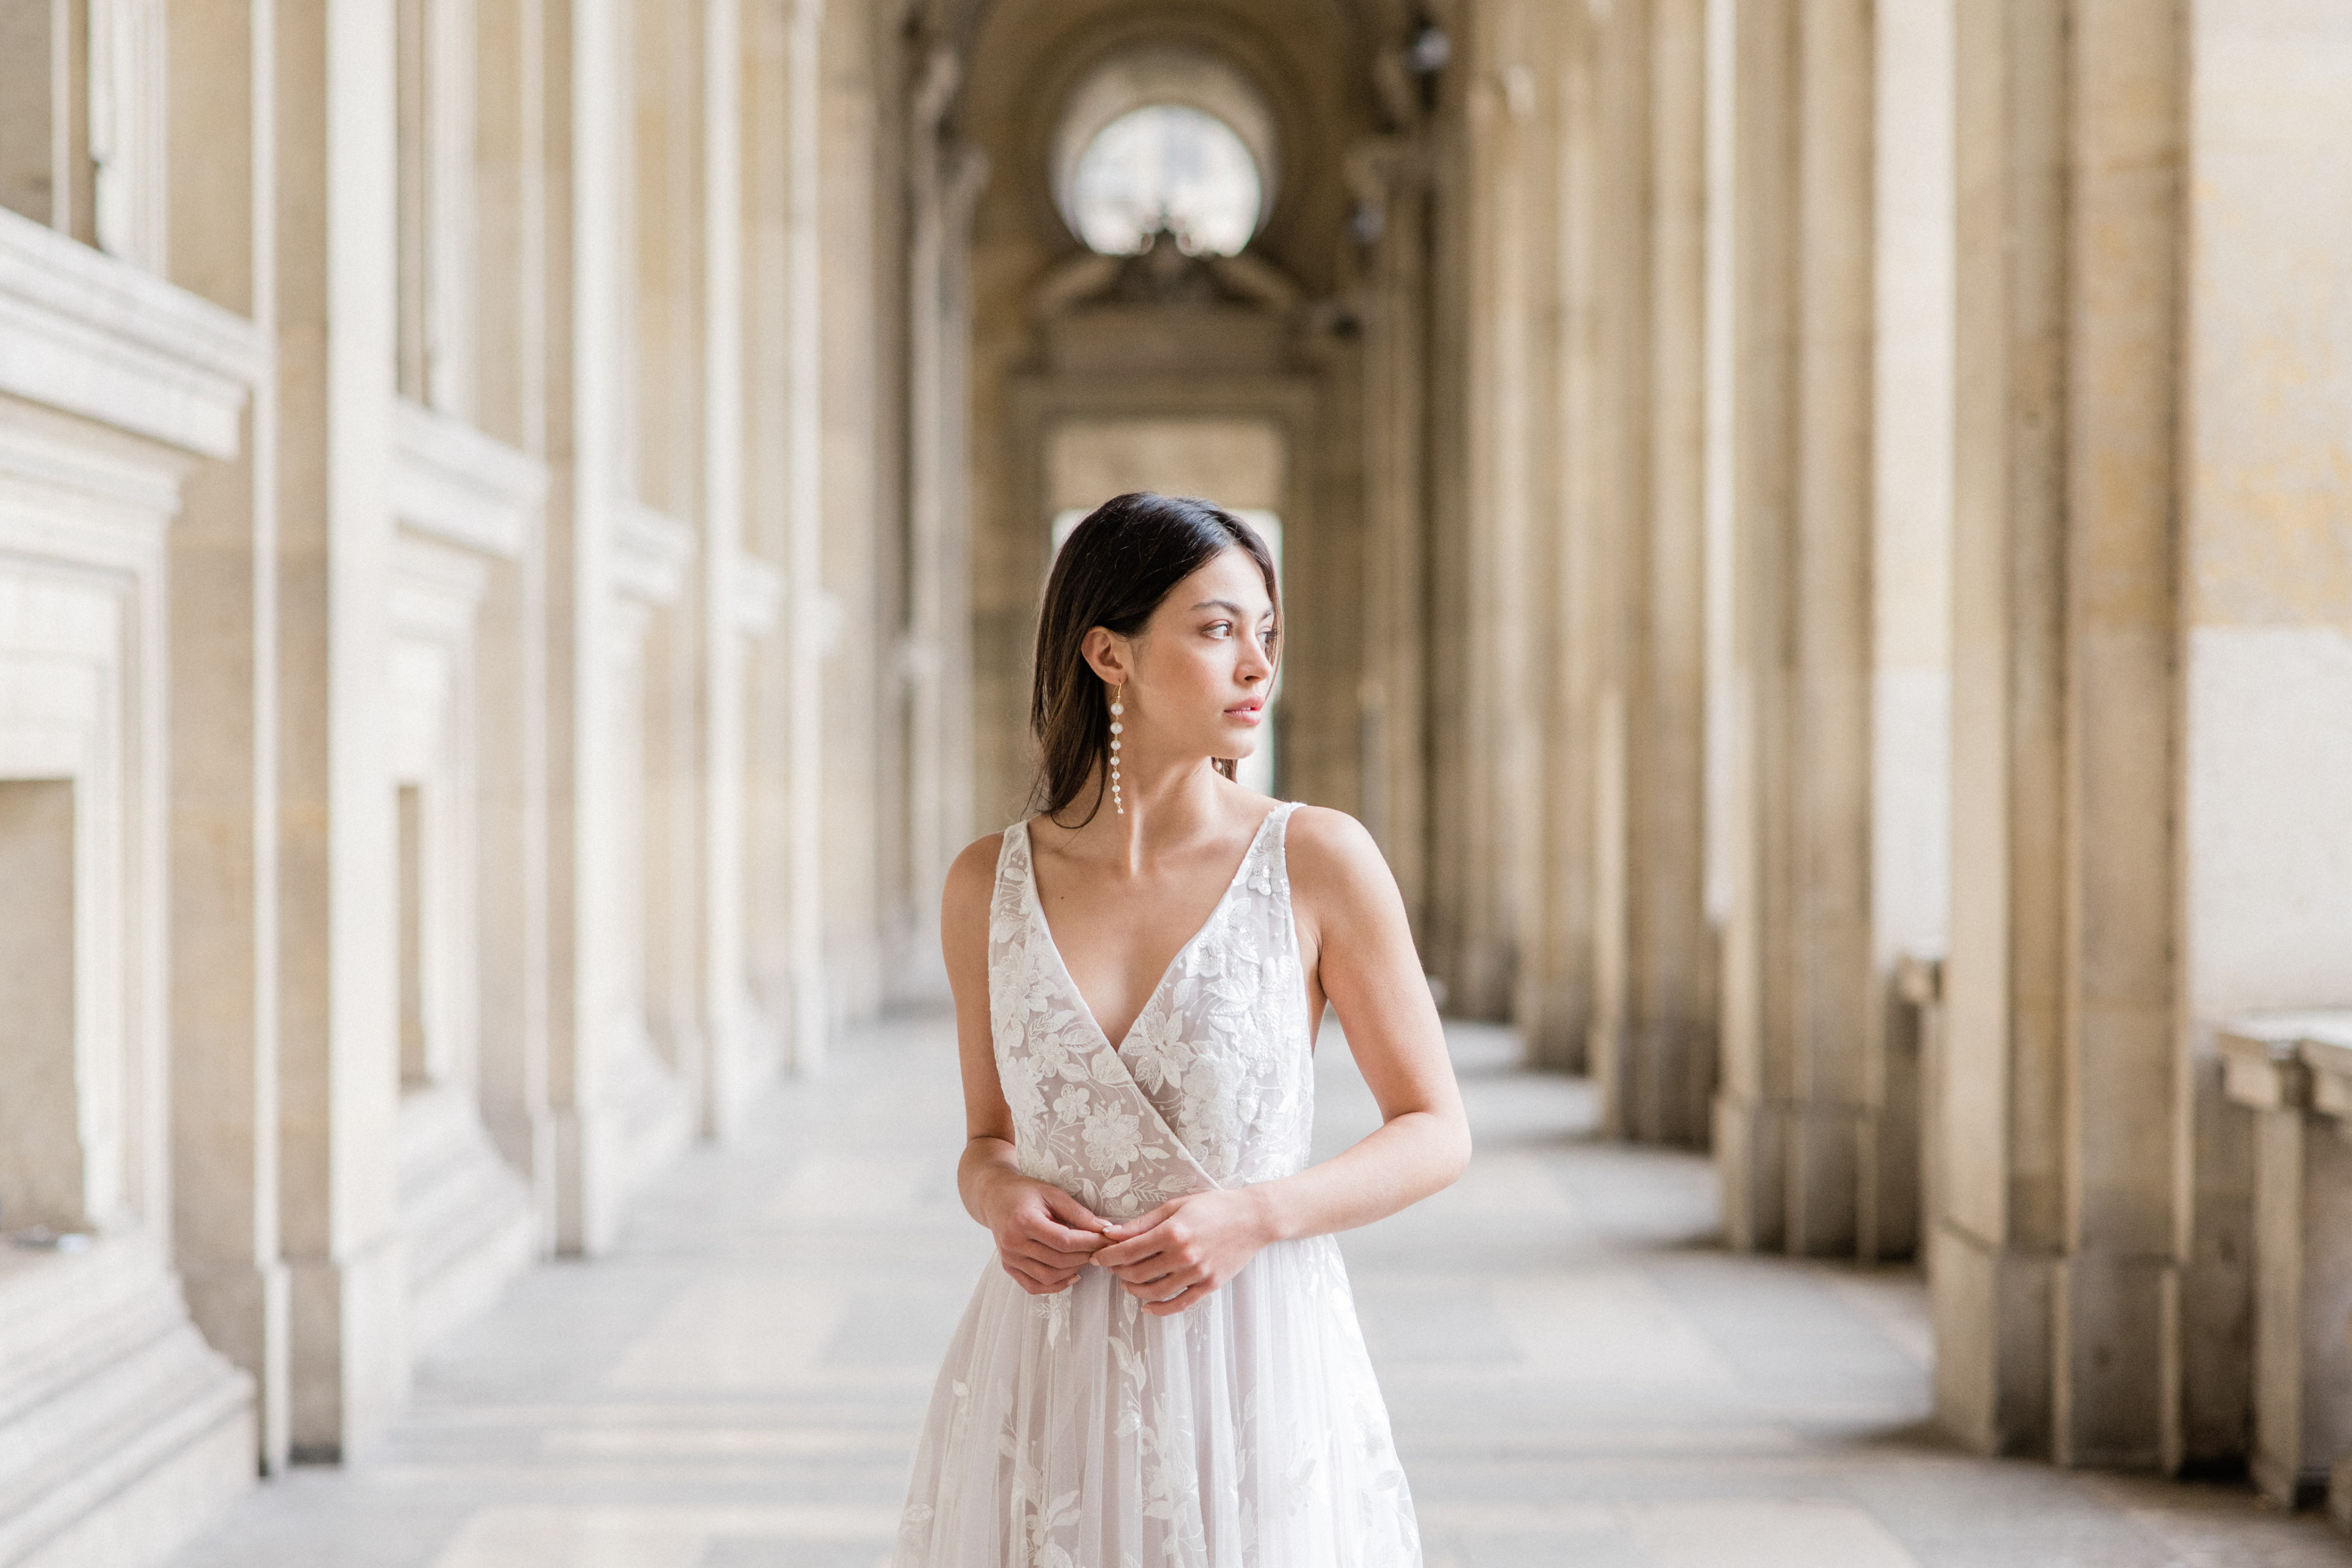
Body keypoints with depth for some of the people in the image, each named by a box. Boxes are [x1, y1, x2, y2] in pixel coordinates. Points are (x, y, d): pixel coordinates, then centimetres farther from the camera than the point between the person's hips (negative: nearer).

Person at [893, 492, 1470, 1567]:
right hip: (1046, 1386, 2)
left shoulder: (1318, 861, -6)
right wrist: (999, 1197, -8)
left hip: (1255, 1369, -2)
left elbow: (1437, 1133, 0)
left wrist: (1253, 1213, -14)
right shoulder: (989, 886, 1)